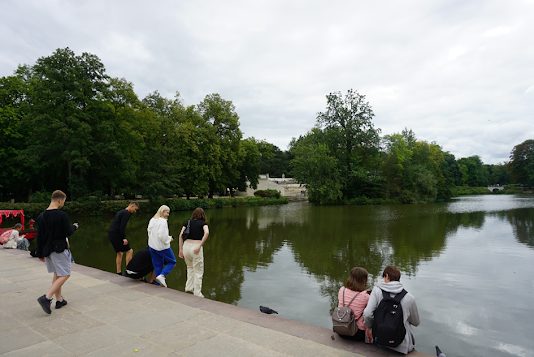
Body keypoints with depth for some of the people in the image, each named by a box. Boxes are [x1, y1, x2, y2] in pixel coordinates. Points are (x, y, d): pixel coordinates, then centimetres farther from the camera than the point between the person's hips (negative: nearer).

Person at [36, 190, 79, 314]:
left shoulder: (41, 216, 5)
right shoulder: (61, 215, -17)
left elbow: (39, 237, 9)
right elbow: (68, 232, -12)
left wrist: (40, 253, 16)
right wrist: (74, 227, 10)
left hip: (47, 250, 8)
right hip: (59, 250, -8)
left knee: (57, 274, 17)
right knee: (64, 275, 0)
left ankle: (59, 300, 22)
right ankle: (47, 298, -13)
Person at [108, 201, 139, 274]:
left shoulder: (121, 212, 21)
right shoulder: (126, 213, -9)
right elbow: (122, 226, -19)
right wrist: (124, 238, -19)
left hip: (110, 235, 10)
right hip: (116, 235, -10)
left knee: (119, 253, 15)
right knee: (129, 251, -6)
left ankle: (119, 271, 16)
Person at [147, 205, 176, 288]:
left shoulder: (152, 220, 6)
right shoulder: (163, 221, -20)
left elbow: (149, 232, 13)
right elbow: (162, 235, -26)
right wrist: (169, 239, -9)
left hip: (152, 246, 8)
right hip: (162, 247, -8)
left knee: (157, 265, 14)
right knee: (172, 262, 10)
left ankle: (160, 284, 17)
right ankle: (162, 276, -8)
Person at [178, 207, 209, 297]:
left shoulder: (187, 222, 14)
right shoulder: (203, 223, 5)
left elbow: (181, 235, 4)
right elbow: (207, 233, -16)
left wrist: (181, 250, 5)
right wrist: (199, 246, -16)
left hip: (186, 246, 4)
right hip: (196, 247, -4)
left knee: (190, 267, 28)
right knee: (198, 271, 8)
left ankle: (189, 287, 27)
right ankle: (197, 294, 12)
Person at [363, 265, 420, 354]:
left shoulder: (377, 290, -11)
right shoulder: (409, 298, -10)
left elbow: (367, 314, -20)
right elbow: (416, 323, 5)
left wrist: (368, 328, -1)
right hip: (402, 346, -1)